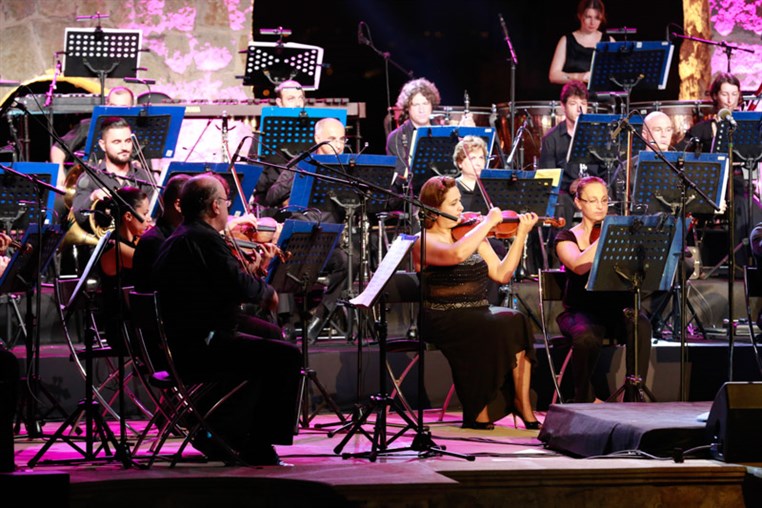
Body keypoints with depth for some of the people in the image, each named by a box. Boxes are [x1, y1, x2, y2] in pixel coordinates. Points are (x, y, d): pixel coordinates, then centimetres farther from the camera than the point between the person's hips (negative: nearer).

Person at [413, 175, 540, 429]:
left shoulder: (472, 235, 15)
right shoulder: (424, 242, -6)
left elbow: (502, 274, 10)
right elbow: (457, 254, -28)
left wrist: (521, 235, 3)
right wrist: (488, 223, -19)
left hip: (478, 313, 6)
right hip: (444, 320, -6)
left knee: (517, 320, -23)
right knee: (501, 326, -28)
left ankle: (523, 406, -23)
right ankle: (478, 411, -15)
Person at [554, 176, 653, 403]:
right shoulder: (567, 238, 6)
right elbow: (579, 266, -18)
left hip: (617, 309, 2)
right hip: (581, 311, -2)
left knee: (641, 325, -33)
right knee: (587, 337, -36)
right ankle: (584, 399, -11)